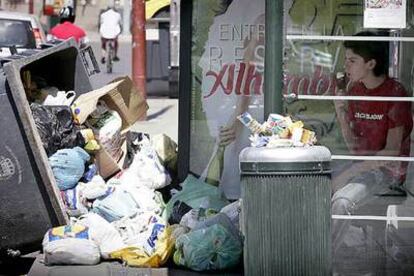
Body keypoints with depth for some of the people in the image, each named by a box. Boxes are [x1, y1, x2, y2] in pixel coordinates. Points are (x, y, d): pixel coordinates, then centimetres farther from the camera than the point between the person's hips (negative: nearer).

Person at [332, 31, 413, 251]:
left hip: (388, 169, -7)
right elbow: (353, 146, 8)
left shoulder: (395, 93, -13)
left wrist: (352, 171, -21)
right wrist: (341, 115, -8)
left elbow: (392, 152, -15)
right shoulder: (354, 90, 7)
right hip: (361, 165, 7)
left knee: (342, 200, -31)